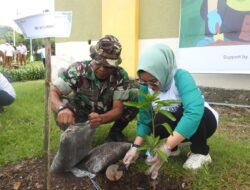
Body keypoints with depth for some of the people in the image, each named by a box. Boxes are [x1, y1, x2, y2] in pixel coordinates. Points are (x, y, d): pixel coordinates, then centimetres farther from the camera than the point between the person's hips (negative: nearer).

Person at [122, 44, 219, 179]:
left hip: (204, 120, -3)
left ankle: (201, 152, -9)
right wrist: (136, 147, -29)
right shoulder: (145, 88, -17)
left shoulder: (181, 77, -32)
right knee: (157, 120, -28)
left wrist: (166, 147, -50)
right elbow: (144, 120, -14)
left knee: (180, 110, -34)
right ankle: (174, 148, 2)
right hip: (175, 125, 4)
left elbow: (194, 112, -46)